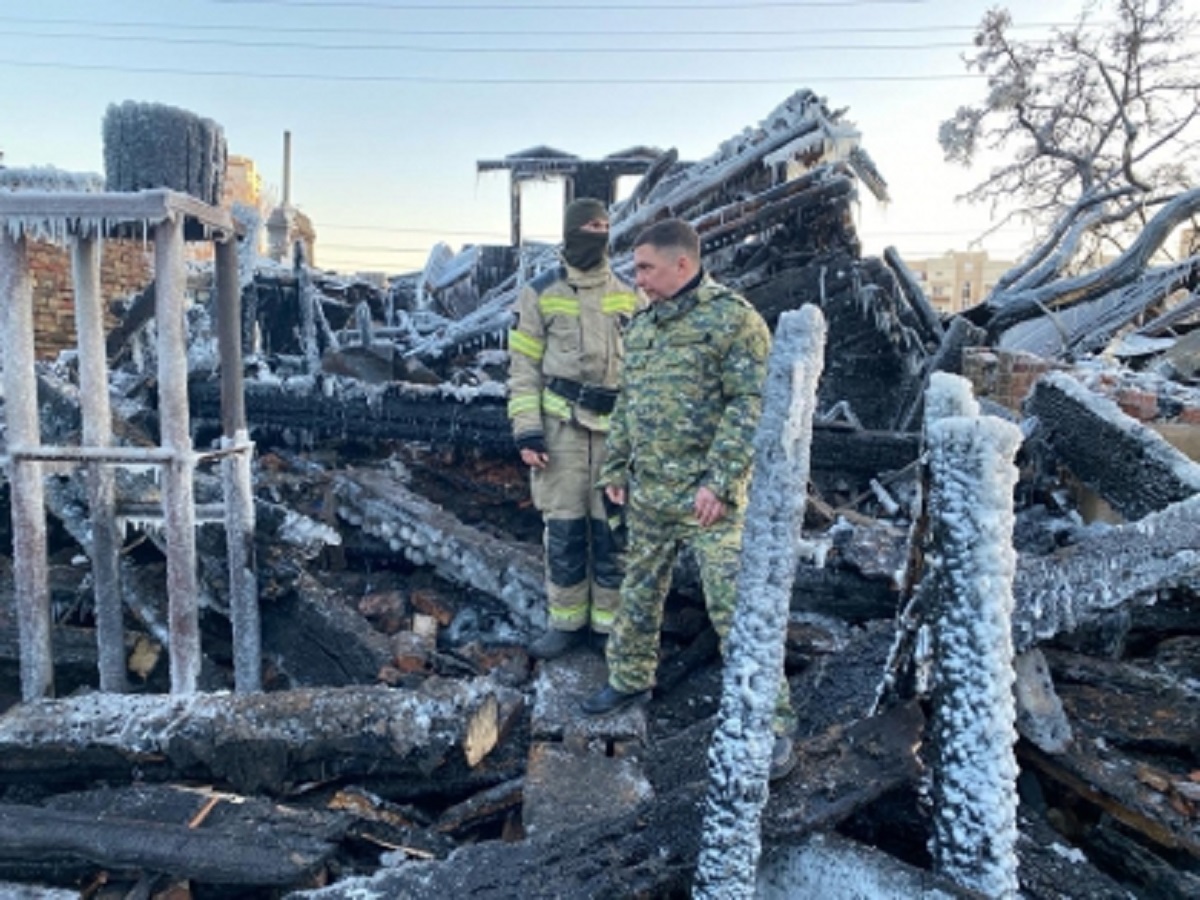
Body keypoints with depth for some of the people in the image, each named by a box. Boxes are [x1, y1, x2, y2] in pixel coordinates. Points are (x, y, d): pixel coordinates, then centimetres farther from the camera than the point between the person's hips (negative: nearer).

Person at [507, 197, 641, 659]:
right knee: (563, 527, 6)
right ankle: (567, 621, 22)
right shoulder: (540, 293, 1)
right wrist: (527, 431, -8)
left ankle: (610, 622, 21)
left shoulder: (630, 296, 7)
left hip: (617, 427, 1)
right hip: (560, 425, -1)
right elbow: (524, 367, 0)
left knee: (612, 528, 7)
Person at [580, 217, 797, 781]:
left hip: (710, 499, -7)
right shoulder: (642, 325, 13)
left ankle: (772, 723, 9)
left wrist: (718, 480, -21)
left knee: (736, 609, -4)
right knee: (639, 594, 18)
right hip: (648, 494, 7)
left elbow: (751, 406, -16)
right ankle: (630, 680, 39)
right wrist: (615, 468, 15)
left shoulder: (733, 319, -10)